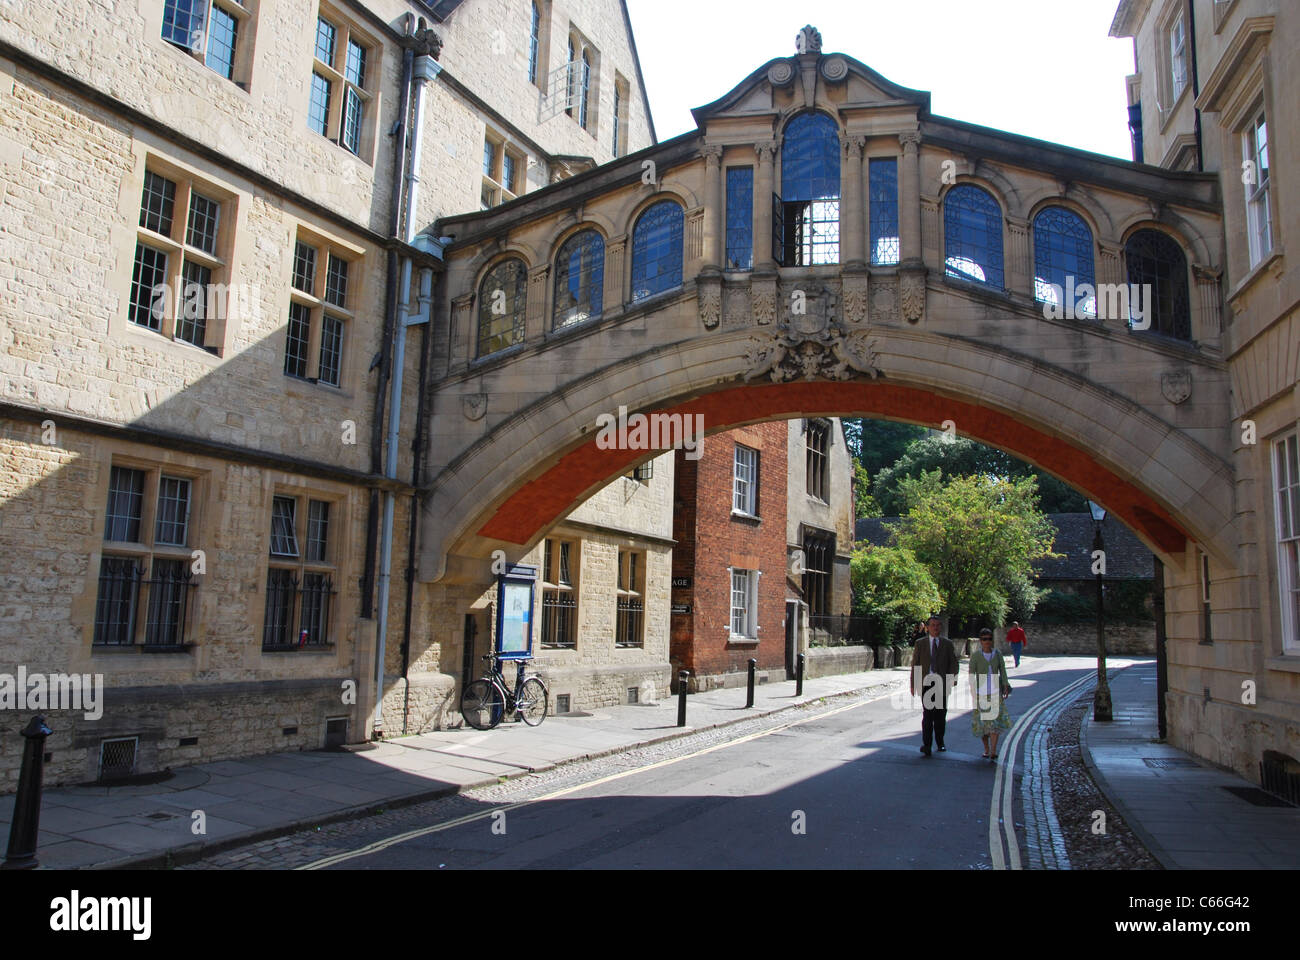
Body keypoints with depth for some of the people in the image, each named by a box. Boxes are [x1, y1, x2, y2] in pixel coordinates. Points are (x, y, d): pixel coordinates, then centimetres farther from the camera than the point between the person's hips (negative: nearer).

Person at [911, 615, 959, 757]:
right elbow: (915, 664, 7)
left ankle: (940, 743, 24)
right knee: (927, 714, -11)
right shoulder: (920, 643, 7)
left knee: (941, 715, 8)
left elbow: (953, 663, 5)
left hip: (942, 683, 1)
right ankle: (926, 745, -11)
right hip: (926, 683, -1)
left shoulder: (947, 643, 9)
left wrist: (953, 678, -11)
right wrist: (913, 684, 2)